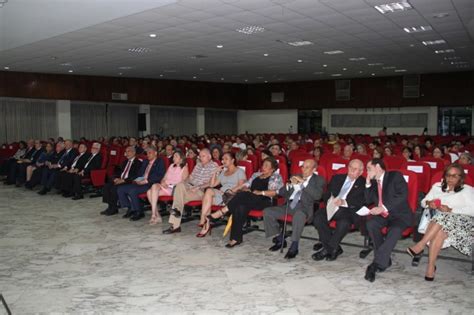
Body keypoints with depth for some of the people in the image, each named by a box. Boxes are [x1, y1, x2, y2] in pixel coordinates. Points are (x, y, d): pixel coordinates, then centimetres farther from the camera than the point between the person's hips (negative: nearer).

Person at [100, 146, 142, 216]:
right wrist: (116, 178, -1)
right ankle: (110, 207, -9)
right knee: (106, 186, -13)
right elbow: (118, 171, 21)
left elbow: (135, 176, -15)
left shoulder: (138, 162, -4)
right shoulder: (125, 162, 22)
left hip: (128, 182, -8)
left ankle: (114, 208, -14)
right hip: (119, 180, 8)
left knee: (114, 188, -28)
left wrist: (123, 180, -20)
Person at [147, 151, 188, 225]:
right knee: (149, 192, -23)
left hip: (174, 189, -6)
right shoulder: (171, 166, 26)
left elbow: (184, 182, -6)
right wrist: (163, 182, -1)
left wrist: (169, 185, -11)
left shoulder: (184, 168, 6)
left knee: (155, 186, -30)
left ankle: (153, 215, -29)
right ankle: (157, 216, -20)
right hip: (165, 187, 6)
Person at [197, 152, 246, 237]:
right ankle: (206, 225, -33)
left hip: (233, 196, -5)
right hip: (221, 194, 5)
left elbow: (240, 186, -5)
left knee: (209, 191, -29)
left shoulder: (240, 171, 11)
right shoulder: (223, 172, 30)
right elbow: (212, 184, 21)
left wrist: (230, 191, -18)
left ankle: (203, 220, -26)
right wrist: (215, 172, 14)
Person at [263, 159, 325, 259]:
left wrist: (304, 182, -14)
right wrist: (290, 185, -2)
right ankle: (280, 240, 0)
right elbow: (281, 193, 18)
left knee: (299, 215, -41)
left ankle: (294, 246, -27)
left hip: (305, 207, -6)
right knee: (267, 212, -13)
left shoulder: (319, 180, 8)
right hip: (289, 204, 6)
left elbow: (317, 196, -12)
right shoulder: (296, 177, 22)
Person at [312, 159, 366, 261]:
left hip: (349, 210, -4)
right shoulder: (337, 178, 22)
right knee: (318, 217, -26)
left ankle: (327, 249, -18)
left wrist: (344, 202, -18)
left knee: (344, 222, -37)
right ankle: (334, 249, -14)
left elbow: (362, 201, -5)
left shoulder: (363, 183, 10)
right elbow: (326, 194, 17)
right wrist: (331, 200, -7)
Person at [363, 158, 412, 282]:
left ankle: (376, 264, -33)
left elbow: (403, 195, -17)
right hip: (383, 215, 5)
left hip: (400, 214, -5)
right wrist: (368, 184, 1)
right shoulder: (373, 182, 15)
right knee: (371, 224, -27)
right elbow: (368, 201, 12)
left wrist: (383, 207, -24)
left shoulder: (395, 176, -4)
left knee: (395, 230, -35)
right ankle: (384, 259, -16)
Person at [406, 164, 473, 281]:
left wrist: (451, 210, -16)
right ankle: (431, 266, -31)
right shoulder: (437, 186, 20)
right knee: (439, 232, -32)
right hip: (438, 219, 3)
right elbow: (423, 202, 18)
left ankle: (421, 245, -32)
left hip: (461, 220, -3)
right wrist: (429, 203, -6)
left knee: (442, 218, -36)